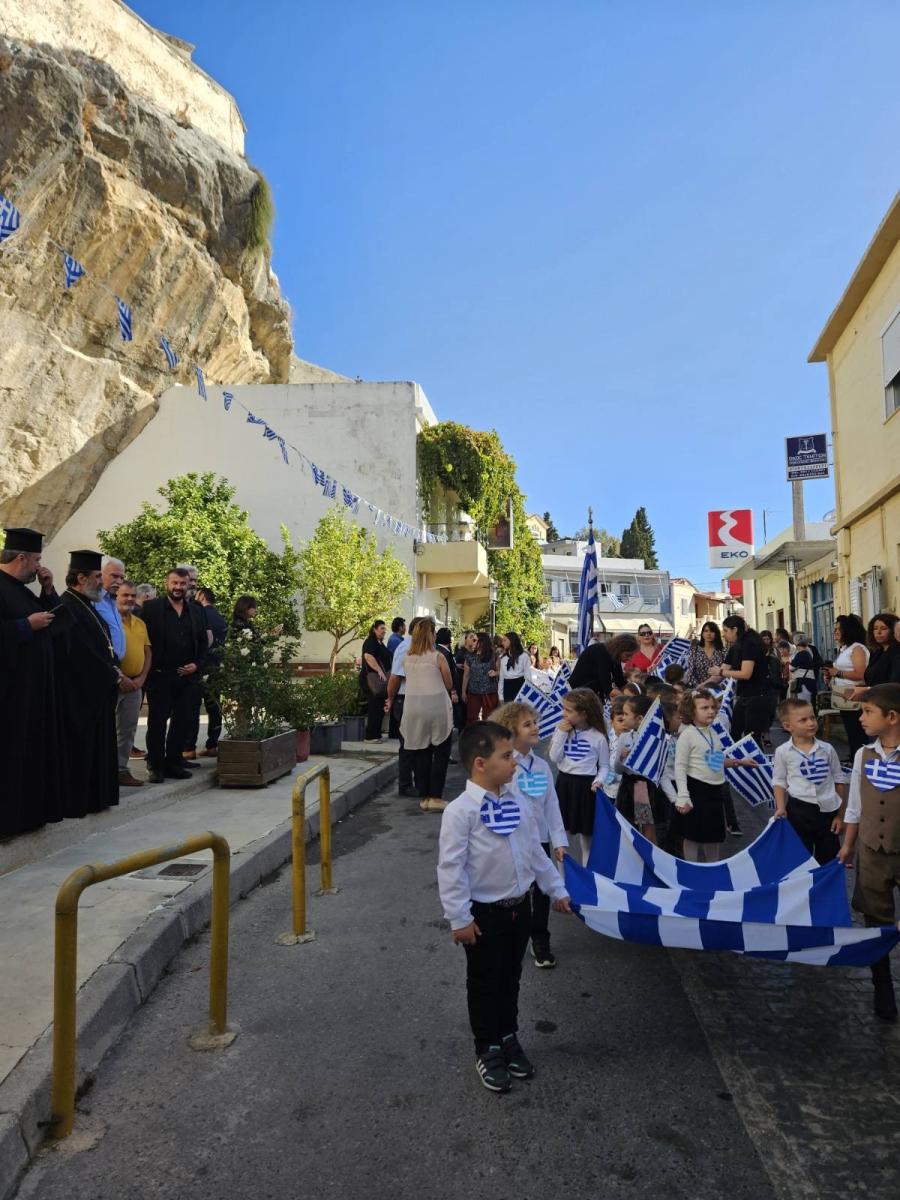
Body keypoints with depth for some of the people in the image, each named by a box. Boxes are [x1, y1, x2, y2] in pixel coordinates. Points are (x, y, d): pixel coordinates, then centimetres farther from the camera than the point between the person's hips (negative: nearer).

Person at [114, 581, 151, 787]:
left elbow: (147, 652, 14)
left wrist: (142, 677, 1)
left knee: (127, 730, 11)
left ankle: (121, 770, 19)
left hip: (135, 684, 7)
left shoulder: (140, 623, 14)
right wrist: (119, 678, -16)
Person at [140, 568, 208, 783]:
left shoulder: (196, 611, 12)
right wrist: (149, 670, -9)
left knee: (183, 722, 7)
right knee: (157, 722, 4)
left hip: (188, 676, 4)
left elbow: (203, 643, 14)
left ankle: (173, 763, 18)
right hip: (160, 676, -4)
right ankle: (155, 766, 13)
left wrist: (197, 665, 0)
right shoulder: (151, 607, -1)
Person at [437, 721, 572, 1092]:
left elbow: (535, 851, 9)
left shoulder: (516, 803, -1)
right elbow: (450, 867, -20)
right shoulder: (461, 810, -23)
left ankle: (509, 1038, 43)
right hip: (484, 913, -6)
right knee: (484, 983, 13)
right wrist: (460, 918, -18)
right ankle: (488, 1050, 34)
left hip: (519, 907, 6)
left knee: (511, 978, 22)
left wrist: (556, 890, 14)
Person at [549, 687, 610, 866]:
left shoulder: (598, 737, -8)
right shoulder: (561, 729, 0)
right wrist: (561, 733, -14)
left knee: (587, 836, 11)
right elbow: (554, 758, -7)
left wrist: (599, 780, -18)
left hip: (586, 786, -3)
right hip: (564, 782, 3)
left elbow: (604, 766, 0)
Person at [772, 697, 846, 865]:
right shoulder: (783, 752, -7)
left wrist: (840, 814, 5)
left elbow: (839, 781, 5)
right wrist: (781, 808, -11)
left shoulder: (827, 749, -3)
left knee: (828, 860, 13)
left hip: (828, 810, 2)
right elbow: (779, 782, 2)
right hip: (799, 810, -1)